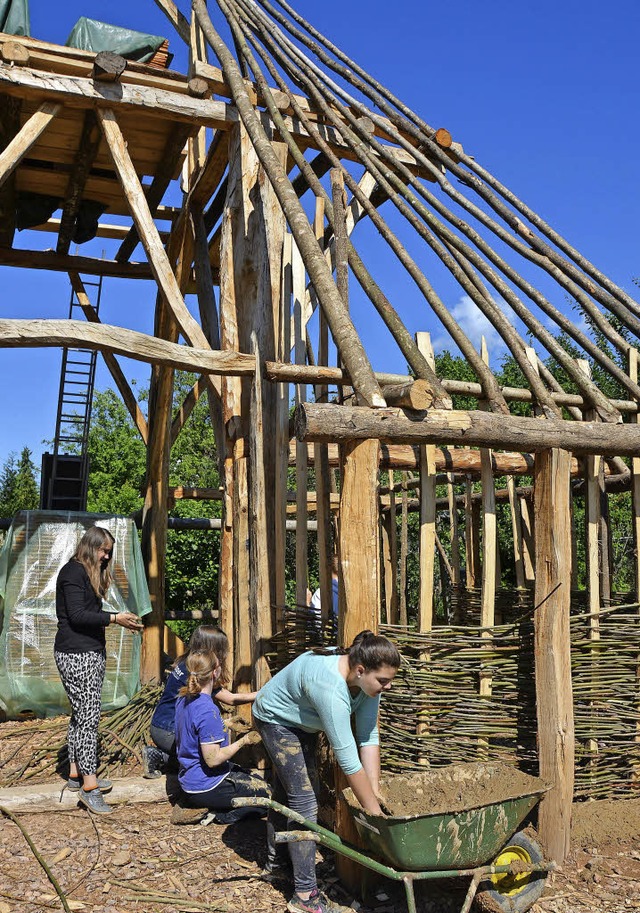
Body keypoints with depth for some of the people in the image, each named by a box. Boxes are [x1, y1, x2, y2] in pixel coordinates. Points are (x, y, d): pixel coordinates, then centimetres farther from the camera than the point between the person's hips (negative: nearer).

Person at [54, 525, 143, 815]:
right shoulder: (73, 571, -11)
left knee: (80, 715, 13)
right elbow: (77, 615, -18)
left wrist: (122, 619, 8)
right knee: (88, 716, -9)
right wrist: (114, 618, -20)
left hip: (91, 653, 10)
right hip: (76, 655, -10)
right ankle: (89, 786, -6)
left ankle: (76, 773, 22)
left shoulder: (91, 574, 19)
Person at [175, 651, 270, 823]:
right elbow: (213, 759, -26)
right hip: (205, 788, -9)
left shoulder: (183, 699, 1)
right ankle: (222, 815, -5)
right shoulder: (207, 710, -27)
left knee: (256, 779, 22)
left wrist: (225, 726, 16)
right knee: (266, 793, 2)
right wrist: (244, 741, -16)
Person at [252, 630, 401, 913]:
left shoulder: (368, 679, -21)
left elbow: (369, 738, -16)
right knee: (303, 798, -12)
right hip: (276, 720, -8)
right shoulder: (330, 688, -44)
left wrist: (375, 794, -18)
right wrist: (376, 814, -32)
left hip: (302, 723, 8)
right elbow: (349, 761, -40)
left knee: (286, 790, 23)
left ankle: (275, 860, 44)